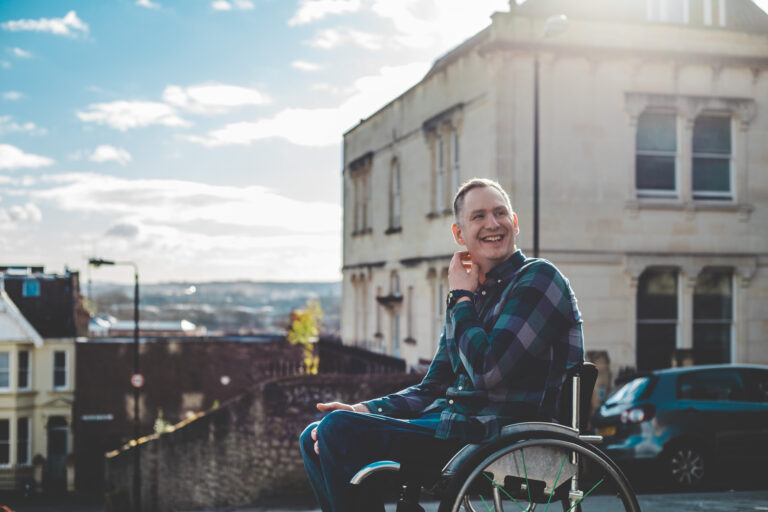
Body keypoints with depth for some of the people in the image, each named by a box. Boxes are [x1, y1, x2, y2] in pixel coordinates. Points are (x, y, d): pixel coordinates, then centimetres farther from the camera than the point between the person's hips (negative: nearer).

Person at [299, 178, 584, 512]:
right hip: (457, 424, 9)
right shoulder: (471, 294, 19)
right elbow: (434, 389, 18)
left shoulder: (538, 279, -7)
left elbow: (487, 371, -20)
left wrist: (460, 297, -6)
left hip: (504, 440, -9)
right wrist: (364, 410, 2)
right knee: (315, 438, 6)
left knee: (339, 429, -21)